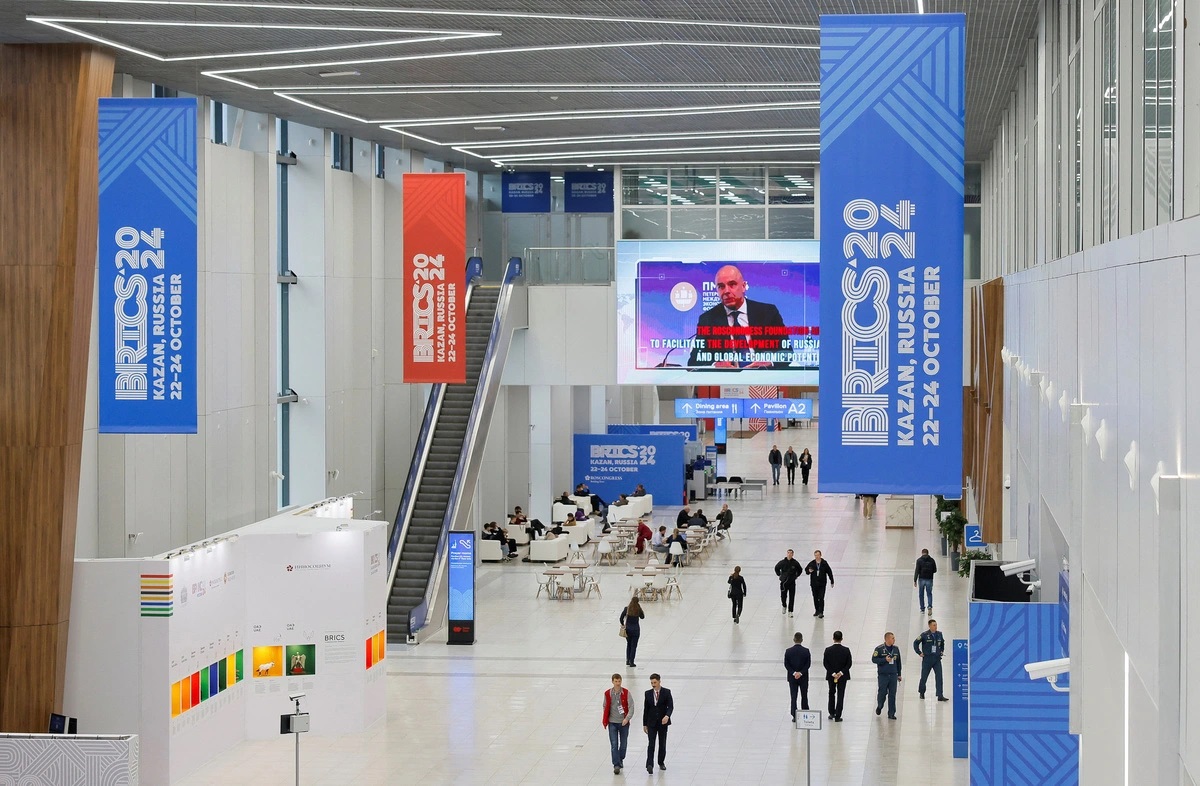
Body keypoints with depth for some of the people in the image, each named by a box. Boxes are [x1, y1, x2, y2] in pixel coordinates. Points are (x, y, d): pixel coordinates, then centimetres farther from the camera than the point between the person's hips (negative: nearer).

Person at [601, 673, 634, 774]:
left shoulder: (626, 693, -6)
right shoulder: (608, 694, -1)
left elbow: (631, 707, -8)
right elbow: (605, 707, 10)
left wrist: (627, 718, -20)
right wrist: (605, 721, 8)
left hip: (624, 722, 0)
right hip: (612, 723, 0)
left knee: (623, 743, 11)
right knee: (614, 744, -8)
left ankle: (620, 759, 35)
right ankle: (616, 765, -7)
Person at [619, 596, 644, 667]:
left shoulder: (626, 609, -9)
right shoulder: (638, 609, -11)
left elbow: (621, 618, -9)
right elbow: (642, 617, 7)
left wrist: (623, 625, 7)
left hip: (627, 629, 2)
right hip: (635, 629, -2)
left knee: (628, 644, 19)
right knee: (634, 645, 5)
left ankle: (627, 660, 23)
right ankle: (631, 662, 4)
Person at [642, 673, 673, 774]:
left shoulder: (666, 692, -3)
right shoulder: (648, 693, 4)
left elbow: (670, 706, -10)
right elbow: (645, 709, 7)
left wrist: (667, 716, -30)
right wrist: (644, 724, 6)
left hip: (663, 722, 0)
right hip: (651, 723, 0)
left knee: (662, 744, 11)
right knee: (651, 744, -9)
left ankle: (661, 762, 27)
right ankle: (649, 765, -17)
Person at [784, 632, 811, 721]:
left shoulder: (788, 651, -8)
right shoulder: (806, 651, -10)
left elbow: (786, 664, -8)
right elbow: (808, 664, -11)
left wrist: (793, 673, -9)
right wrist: (801, 673, -11)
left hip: (792, 677, 0)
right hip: (804, 677, 0)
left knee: (793, 697, 5)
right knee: (804, 696, 14)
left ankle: (794, 716, 1)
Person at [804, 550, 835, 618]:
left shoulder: (824, 563, -5)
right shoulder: (811, 563, -2)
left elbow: (829, 572, 3)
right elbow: (806, 569, 11)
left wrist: (832, 582, 6)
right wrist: (809, 571, -14)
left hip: (822, 584, -3)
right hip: (814, 584, 3)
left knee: (821, 598, -9)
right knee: (815, 598, 12)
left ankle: (821, 612, -8)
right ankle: (817, 611, 26)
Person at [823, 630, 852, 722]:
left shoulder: (828, 650, -10)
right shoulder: (846, 650, -10)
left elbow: (825, 663, -10)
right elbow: (849, 663, -10)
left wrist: (833, 674, -9)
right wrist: (841, 673, -11)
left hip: (831, 676, 1)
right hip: (843, 676, -1)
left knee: (831, 694, 20)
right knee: (840, 695, 4)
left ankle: (832, 713, 26)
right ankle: (837, 716, 2)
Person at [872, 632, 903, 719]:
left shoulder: (896, 649, 8)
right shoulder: (879, 649, -6)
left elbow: (898, 662, 15)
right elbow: (874, 659, -8)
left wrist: (899, 674, 16)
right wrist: (885, 659, -18)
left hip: (893, 675, 3)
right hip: (883, 675, -3)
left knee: (892, 695, 1)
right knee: (882, 692, 1)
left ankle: (891, 714, 7)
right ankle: (879, 706, 31)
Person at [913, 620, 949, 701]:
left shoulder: (939, 634, 4)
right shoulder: (925, 635, -9)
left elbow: (942, 643, 25)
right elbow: (915, 643, -2)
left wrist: (942, 651, 15)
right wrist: (919, 653, -4)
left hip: (937, 659, 3)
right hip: (927, 659, -3)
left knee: (939, 677, -8)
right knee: (924, 677, 10)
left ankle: (940, 696, -10)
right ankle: (921, 693, 33)